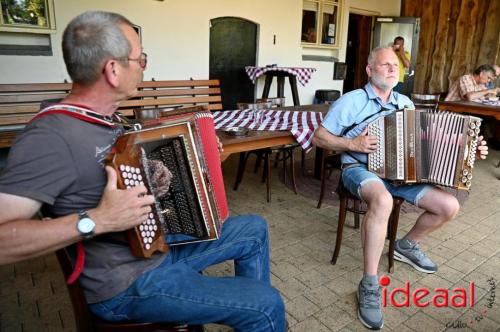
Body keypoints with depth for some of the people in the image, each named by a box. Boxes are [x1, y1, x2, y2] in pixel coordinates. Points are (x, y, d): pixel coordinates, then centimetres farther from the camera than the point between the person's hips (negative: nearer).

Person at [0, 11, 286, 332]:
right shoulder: (50, 136, -24)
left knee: (254, 228, 15)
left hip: (158, 241, 9)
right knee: (267, 305, -14)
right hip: (128, 286, -9)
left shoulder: (102, 119, 4)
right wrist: (96, 221, -34)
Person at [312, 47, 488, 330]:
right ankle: (370, 285, -27)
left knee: (450, 206, -8)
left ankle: (408, 245, 20)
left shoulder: (405, 102, 14)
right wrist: (352, 143, -18)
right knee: (383, 201, -40)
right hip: (360, 169, -6)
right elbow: (319, 137, -3)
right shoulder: (351, 100, -3)